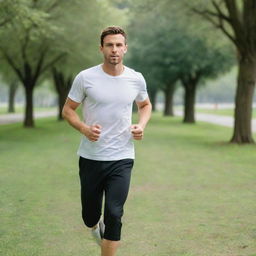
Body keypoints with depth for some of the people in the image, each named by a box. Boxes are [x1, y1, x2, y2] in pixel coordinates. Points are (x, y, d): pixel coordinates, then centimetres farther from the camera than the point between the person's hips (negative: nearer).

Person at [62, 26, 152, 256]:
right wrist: (84, 128, -17)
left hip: (122, 159, 0)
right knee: (89, 216, 12)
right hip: (91, 158, 0)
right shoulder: (85, 78, -6)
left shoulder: (136, 79, 1)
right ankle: (96, 226, 50)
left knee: (114, 215, -9)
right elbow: (68, 109, 2)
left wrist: (141, 125, -1)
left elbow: (145, 105, 20)